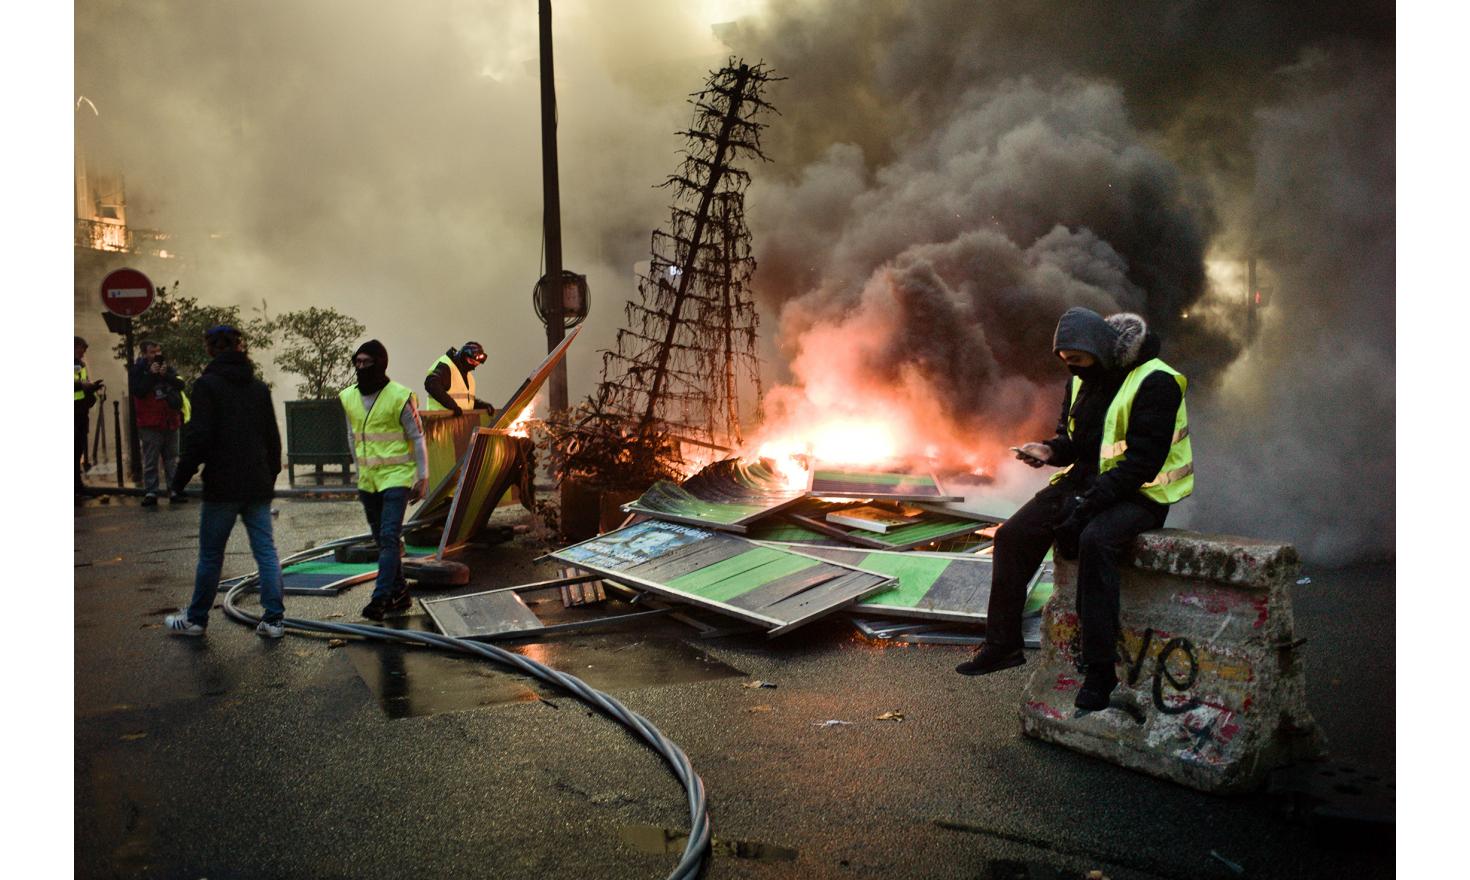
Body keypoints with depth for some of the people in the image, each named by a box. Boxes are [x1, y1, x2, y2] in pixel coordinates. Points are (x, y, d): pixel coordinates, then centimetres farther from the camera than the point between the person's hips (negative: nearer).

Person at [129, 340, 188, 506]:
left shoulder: (167, 367, 10)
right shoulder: (137, 370, -1)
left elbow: (181, 384, 0)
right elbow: (137, 391, -14)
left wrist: (166, 375, -15)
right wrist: (151, 374, -17)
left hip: (170, 421, 4)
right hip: (150, 423, -4)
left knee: (172, 459, 8)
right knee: (151, 461, -2)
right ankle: (150, 493, 2)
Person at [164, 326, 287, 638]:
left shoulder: (207, 385, -8)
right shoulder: (259, 387, 9)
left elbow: (198, 437, -13)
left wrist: (180, 478, -5)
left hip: (222, 485, -5)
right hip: (258, 484, 5)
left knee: (210, 554, 7)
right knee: (265, 550, 5)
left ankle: (196, 619, 20)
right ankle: (274, 618, 3)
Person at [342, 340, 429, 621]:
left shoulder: (400, 396, -11)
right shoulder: (349, 397, 6)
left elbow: (418, 438, -8)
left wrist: (422, 478, -10)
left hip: (396, 476, -6)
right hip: (367, 481, 7)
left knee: (389, 537, -13)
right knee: (382, 540, 13)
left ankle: (381, 597, -15)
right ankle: (399, 594, 24)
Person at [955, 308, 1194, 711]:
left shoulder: (1154, 383, -17)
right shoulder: (1083, 380, 9)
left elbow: (1143, 462, -23)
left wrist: (1086, 504, -28)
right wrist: (1051, 451, -5)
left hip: (1140, 493, -8)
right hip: (1087, 481, 8)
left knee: (1095, 540, -37)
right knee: (1012, 534, -6)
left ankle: (1099, 672, -30)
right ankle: (1002, 644, 7)